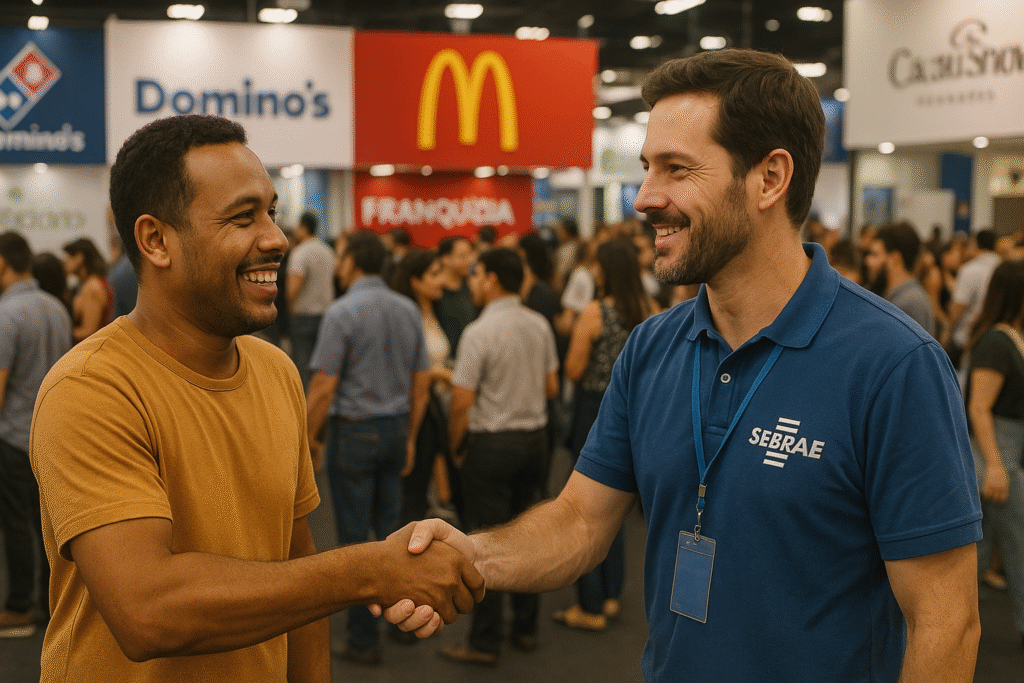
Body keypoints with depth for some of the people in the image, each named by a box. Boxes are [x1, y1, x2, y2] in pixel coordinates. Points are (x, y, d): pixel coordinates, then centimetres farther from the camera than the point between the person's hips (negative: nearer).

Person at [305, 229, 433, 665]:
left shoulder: (341, 312, -15)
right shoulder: (408, 310, 4)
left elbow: (323, 388, -16)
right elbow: (421, 382, 8)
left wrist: (310, 440, -4)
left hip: (353, 433, -6)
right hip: (395, 429, 6)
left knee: (355, 538, 3)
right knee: (391, 528, 18)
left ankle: (364, 640, 10)